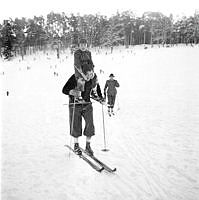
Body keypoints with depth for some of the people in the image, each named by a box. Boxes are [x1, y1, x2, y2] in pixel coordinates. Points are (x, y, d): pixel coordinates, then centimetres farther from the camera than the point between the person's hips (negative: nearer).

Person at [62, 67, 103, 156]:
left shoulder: (94, 78, -11)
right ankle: (76, 145, 24)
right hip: (75, 105, -2)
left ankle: (88, 146, 11)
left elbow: (97, 86, 11)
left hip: (87, 104, 3)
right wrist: (72, 92, -44)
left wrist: (100, 97, 0)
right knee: (76, 125, 2)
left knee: (90, 124, -6)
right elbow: (64, 90, -24)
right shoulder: (75, 78, -23)